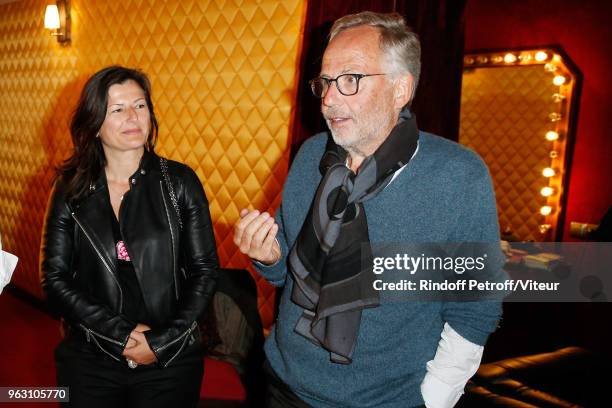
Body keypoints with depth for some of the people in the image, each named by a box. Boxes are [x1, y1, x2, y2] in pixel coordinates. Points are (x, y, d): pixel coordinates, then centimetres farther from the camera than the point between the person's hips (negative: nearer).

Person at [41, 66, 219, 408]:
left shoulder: (179, 181, -5)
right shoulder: (71, 190, -1)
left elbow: (205, 270, -4)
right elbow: (55, 277, -3)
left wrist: (161, 341, -12)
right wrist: (119, 333, -13)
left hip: (170, 360, -1)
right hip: (89, 360, 1)